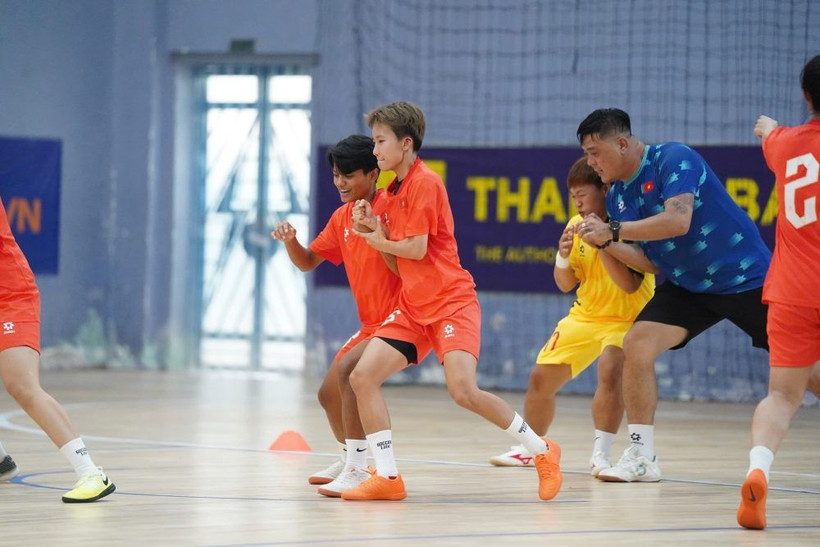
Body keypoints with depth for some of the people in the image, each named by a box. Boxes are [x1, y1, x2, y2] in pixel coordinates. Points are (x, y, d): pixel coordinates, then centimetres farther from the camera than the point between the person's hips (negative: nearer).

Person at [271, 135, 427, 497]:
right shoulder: (342, 218, 9)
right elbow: (308, 262, 17)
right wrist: (290, 241, -4)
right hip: (371, 324, 9)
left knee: (348, 369, -29)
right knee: (328, 393, 16)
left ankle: (357, 471, -28)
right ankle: (349, 459, 43)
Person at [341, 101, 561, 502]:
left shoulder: (424, 182, -11)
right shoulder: (396, 189, 17)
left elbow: (417, 249, -17)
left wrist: (379, 242, 0)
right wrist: (373, 227, 1)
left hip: (450, 303, -9)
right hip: (413, 306, 9)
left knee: (463, 390, -23)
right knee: (363, 376, -8)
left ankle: (542, 451, -4)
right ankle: (387, 478, -3)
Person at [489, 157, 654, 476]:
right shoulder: (577, 225, -2)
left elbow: (630, 284, -28)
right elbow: (566, 284, 4)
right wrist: (563, 258, -17)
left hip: (626, 318, -6)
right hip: (585, 315, 6)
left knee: (610, 371, -32)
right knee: (541, 379, 6)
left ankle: (600, 455, -22)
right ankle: (529, 449, 28)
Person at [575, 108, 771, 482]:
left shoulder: (673, 159, -18)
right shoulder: (617, 196, 4)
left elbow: (678, 221, -32)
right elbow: (651, 262, 7)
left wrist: (614, 230, -29)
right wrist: (607, 243, -8)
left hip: (745, 278, -7)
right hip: (686, 286, 7)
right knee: (637, 343, -12)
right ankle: (642, 458, -8)